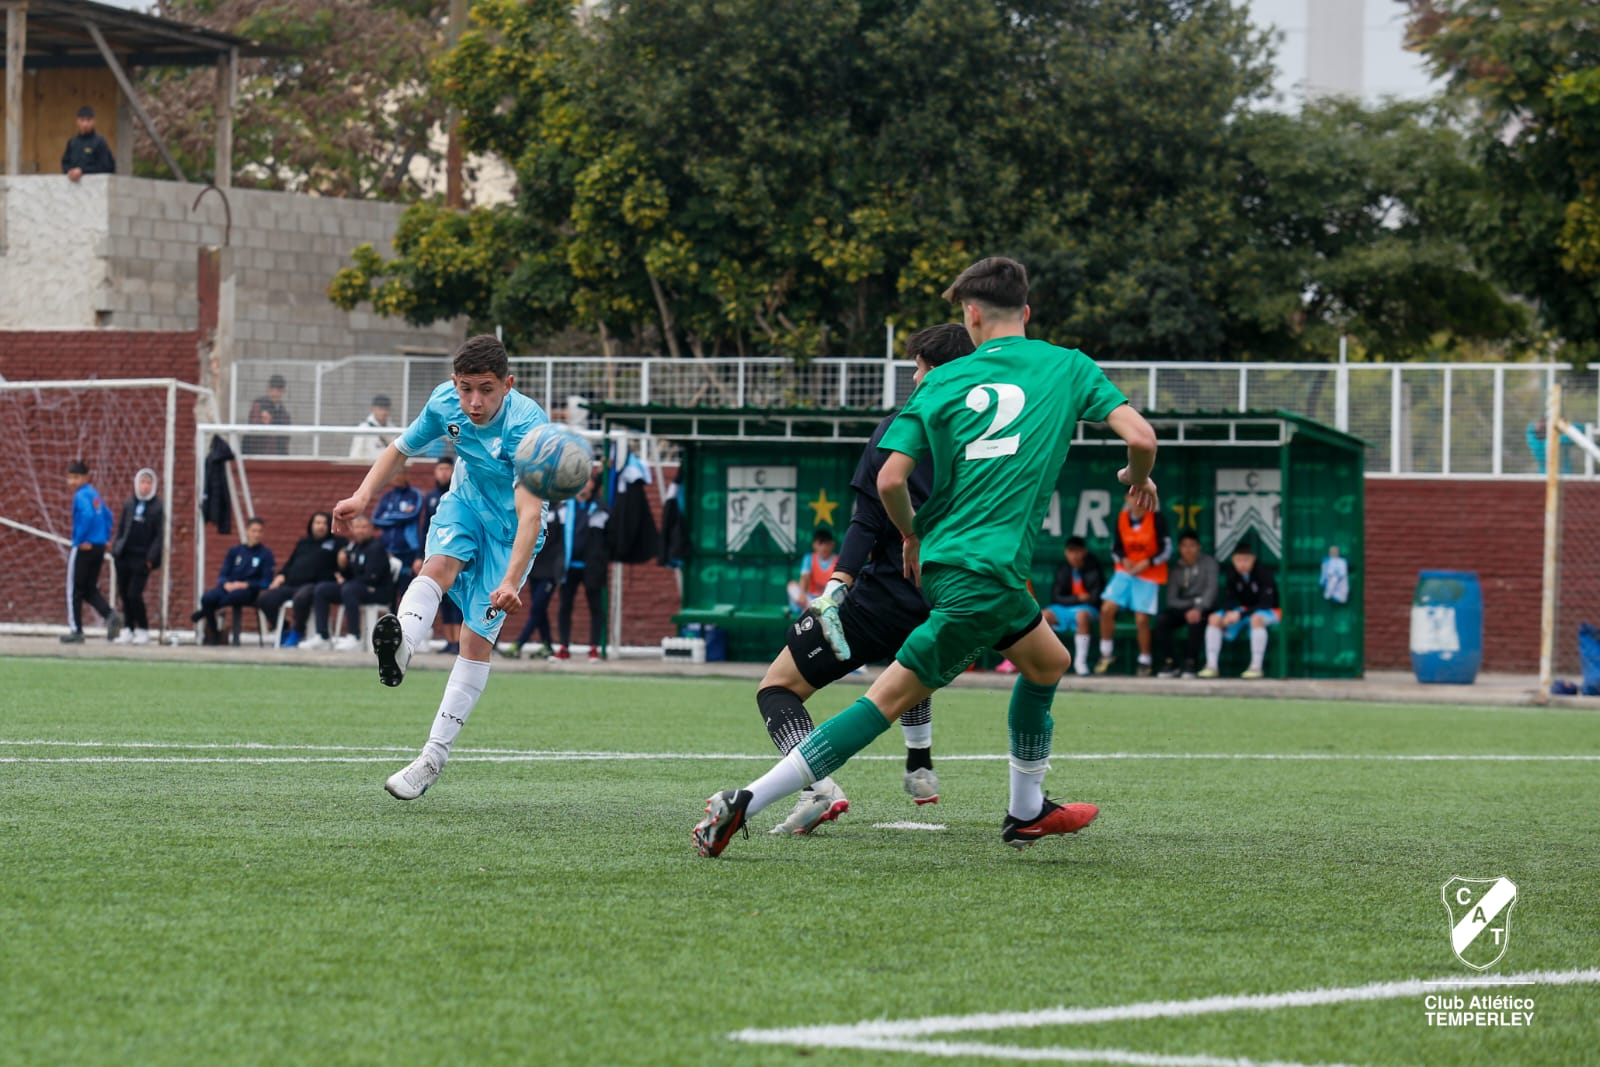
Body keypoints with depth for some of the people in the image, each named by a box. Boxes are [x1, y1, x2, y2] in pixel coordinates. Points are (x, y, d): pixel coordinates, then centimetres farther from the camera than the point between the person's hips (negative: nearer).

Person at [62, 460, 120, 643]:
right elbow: (107, 516, 20)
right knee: (90, 589, 14)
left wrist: (80, 540, -19)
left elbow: (87, 516, -28)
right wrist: (105, 538, 18)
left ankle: (75, 630, 4)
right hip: (98, 548, 9)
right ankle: (110, 615, -6)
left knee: (74, 590, 1)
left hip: (83, 548, -9)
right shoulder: (94, 494, 13)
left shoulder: (81, 496, -13)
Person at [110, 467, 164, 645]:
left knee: (134, 594, -10)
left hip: (142, 558, -5)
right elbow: (121, 529, 15)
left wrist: (151, 558, -11)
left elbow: (159, 535, -4)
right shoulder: (129, 504, 10)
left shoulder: (157, 507, -2)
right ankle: (128, 630, 14)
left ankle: (143, 631, 2)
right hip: (125, 556, 5)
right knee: (124, 593, 5)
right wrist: (116, 549, 5)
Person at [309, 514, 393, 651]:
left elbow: (371, 577, -19)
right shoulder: (353, 547, 9)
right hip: (359, 587, 8)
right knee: (321, 589, 0)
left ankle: (354, 637, -34)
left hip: (380, 590, -8)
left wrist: (345, 583, -9)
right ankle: (321, 636, -7)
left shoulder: (376, 547, -12)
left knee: (349, 589, -36)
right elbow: (349, 576, 14)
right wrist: (342, 566, -9)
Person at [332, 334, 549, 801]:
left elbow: (530, 512, -42)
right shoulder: (445, 403, -16)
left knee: (478, 637, -10)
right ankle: (400, 646, -61)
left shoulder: (527, 425, -33)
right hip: (465, 503, 3)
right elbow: (400, 448, 3)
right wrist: (364, 495, -14)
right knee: (440, 566, -31)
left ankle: (433, 758, -5)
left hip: (511, 529, -3)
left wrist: (511, 582, -54)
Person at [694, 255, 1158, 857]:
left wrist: (914, 538, 16)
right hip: (985, 575, -6)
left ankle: (1026, 812, 28)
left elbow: (891, 479, -3)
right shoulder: (1069, 367, 1)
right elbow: (1140, 436, -9)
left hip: (945, 556, 6)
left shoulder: (944, 381, 7)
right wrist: (1139, 480, 14)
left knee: (1048, 662, 24)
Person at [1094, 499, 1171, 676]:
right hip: (1125, 571, 3)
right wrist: (1123, 560, -12)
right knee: (1107, 609, -10)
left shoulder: (1156, 519, -10)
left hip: (1149, 574, -3)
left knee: (1142, 619, -7)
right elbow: (1115, 548, 8)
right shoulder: (1121, 518, 0)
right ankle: (1105, 655, 7)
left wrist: (1146, 563, -18)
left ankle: (1145, 662, 11)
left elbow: (1166, 549, -8)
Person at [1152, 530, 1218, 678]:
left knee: (1195, 620, -38)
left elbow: (1211, 588, -13)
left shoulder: (1208, 563, -1)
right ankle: (1169, 664, -23)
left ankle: (1190, 665, -30)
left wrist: (1198, 608, -29)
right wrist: (1192, 603, -17)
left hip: (1204, 608, -3)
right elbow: (1172, 599, 1)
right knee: (1161, 619, -26)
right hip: (1182, 607, 3)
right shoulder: (1176, 569, 7)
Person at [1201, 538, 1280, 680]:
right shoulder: (1232, 574, -3)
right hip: (1241, 611, 6)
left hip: (1269, 612, -6)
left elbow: (1266, 604, -24)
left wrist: (1241, 615, -32)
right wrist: (1232, 612, -22)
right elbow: (1228, 599, 2)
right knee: (1215, 618, -15)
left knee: (1256, 619, -40)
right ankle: (1212, 666, -17)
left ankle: (1256, 667, -36)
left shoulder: (1263, 572, -20)